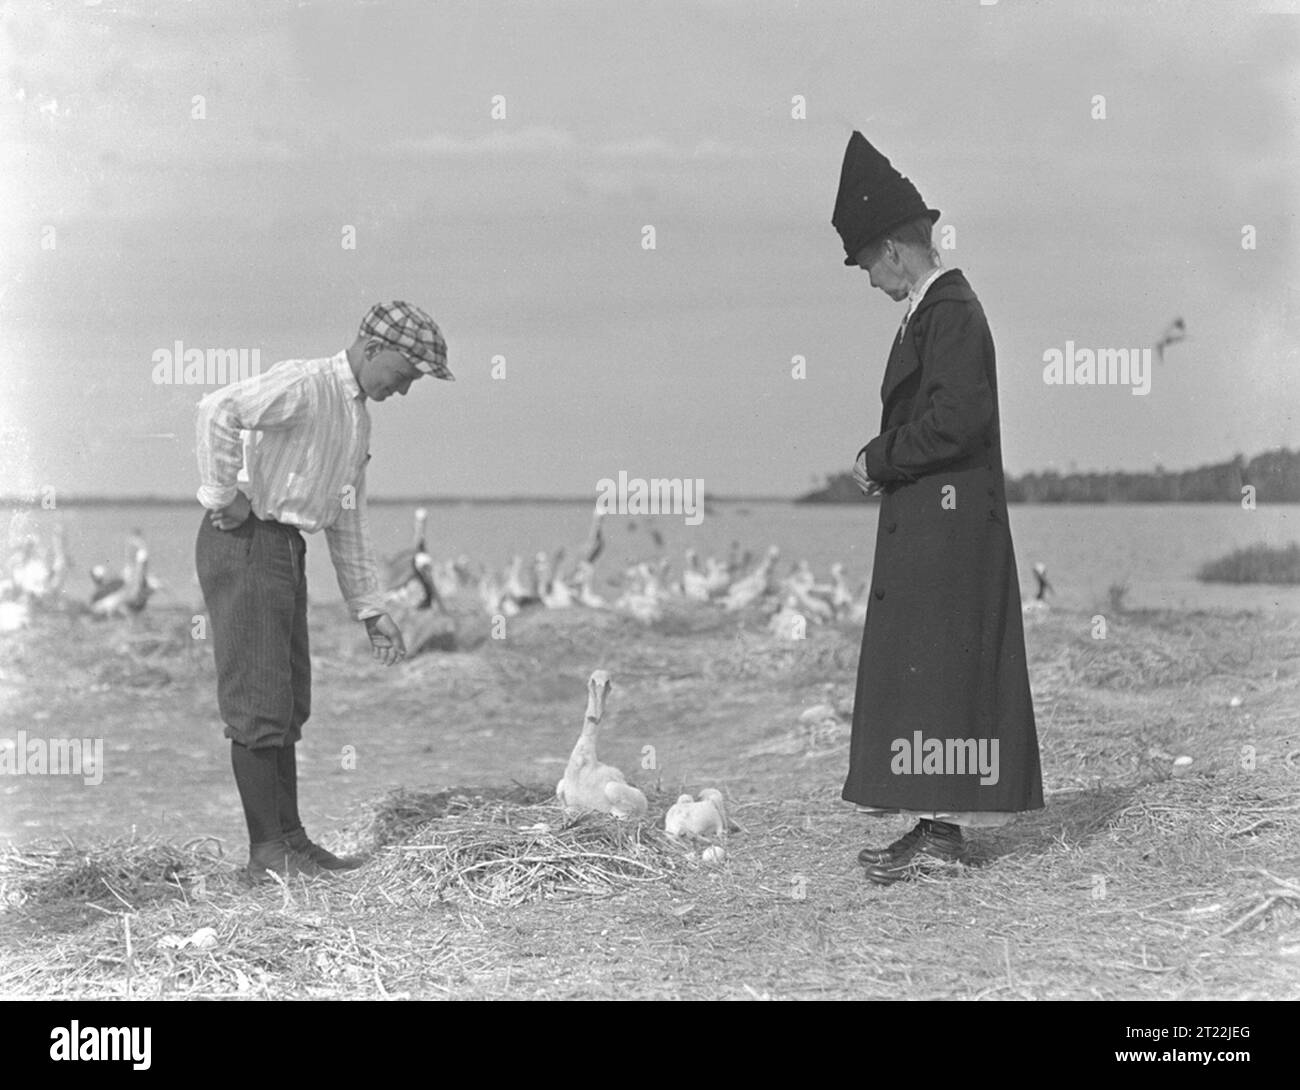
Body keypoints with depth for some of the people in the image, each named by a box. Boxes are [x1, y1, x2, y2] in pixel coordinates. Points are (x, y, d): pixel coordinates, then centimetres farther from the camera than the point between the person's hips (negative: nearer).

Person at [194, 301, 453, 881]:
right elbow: (219, 408, -31)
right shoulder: (304, 384, -13)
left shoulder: (359, 417, 18)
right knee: (260, 701, -6)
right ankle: (268, 849, 0)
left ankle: (290, 839, 21)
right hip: (244, 543, -10)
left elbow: (347, 519, 23)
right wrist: (225, 496, -22)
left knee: (290, 705, 13)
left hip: (287, 548, 10)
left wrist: (370, 609, 21)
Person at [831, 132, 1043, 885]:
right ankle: (938, 823, 17)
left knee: (937, 670, -7)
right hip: (928, 526, 10)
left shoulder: (951, 313, -15)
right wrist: (884, 462, 9)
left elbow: (954, 420, -24)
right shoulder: (936, 311, 16)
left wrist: (880, 461, -13)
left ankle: (942, 838, -2)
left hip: (943, 530, -10)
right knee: (927, 672, 12)